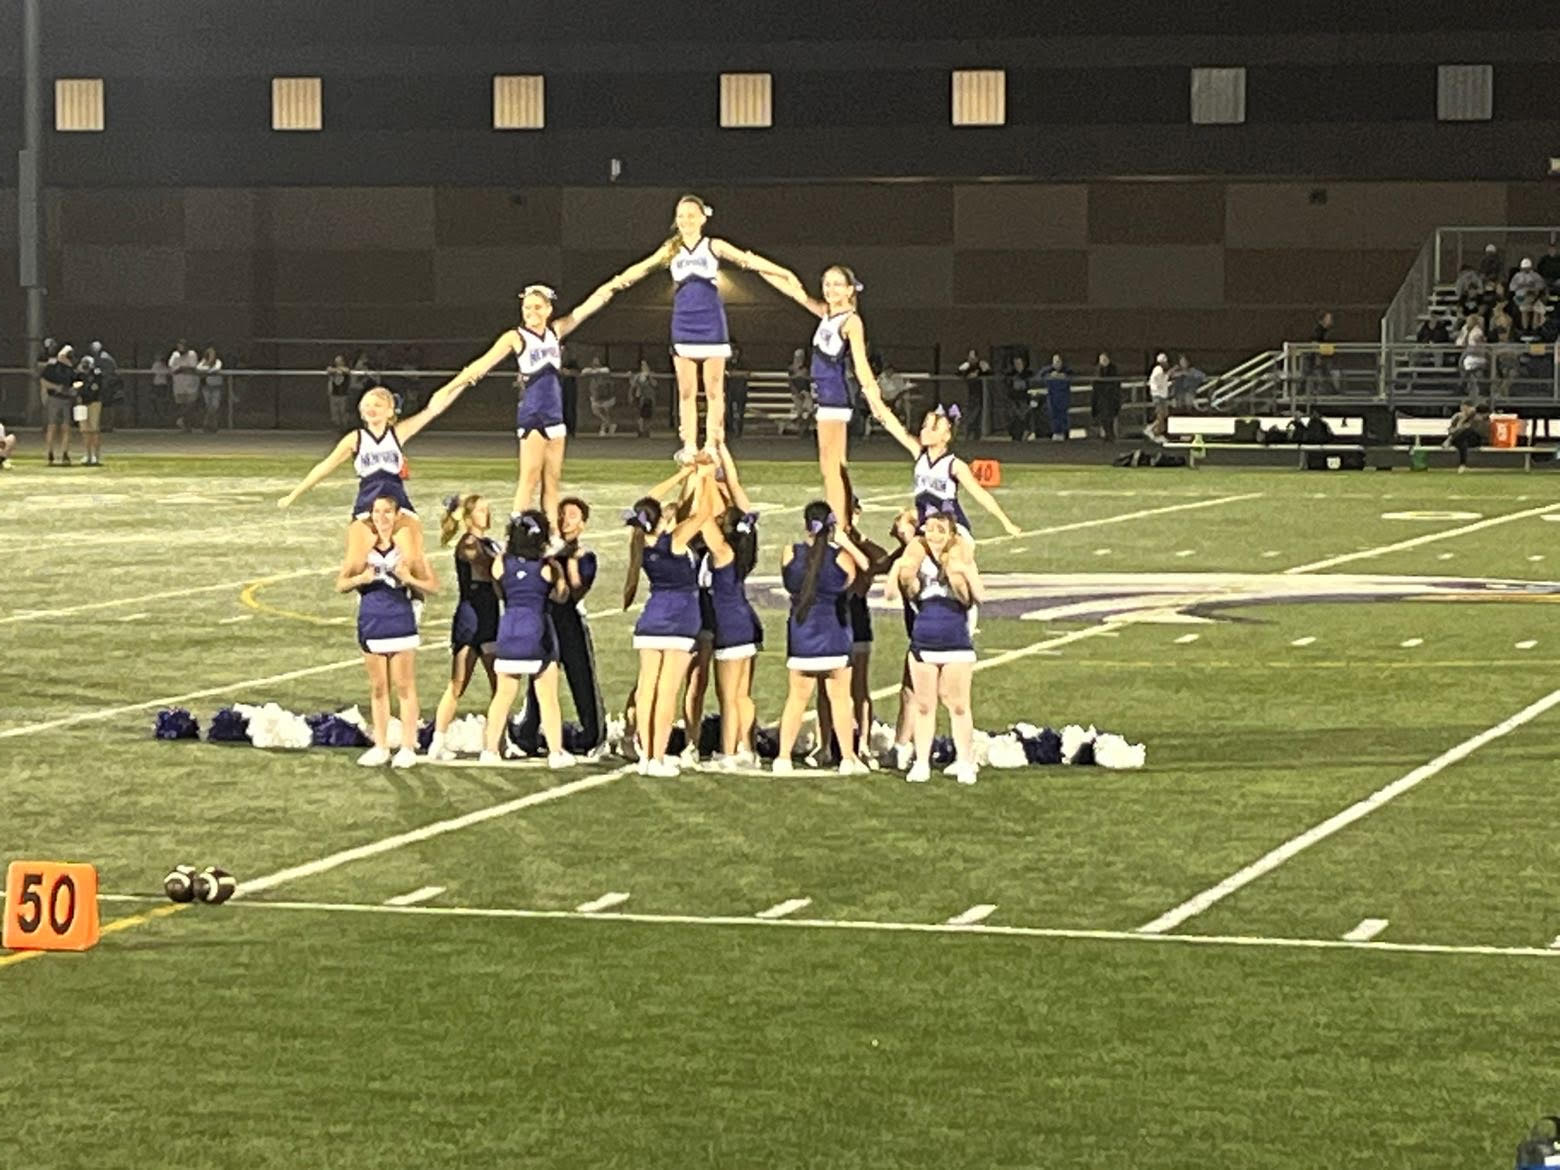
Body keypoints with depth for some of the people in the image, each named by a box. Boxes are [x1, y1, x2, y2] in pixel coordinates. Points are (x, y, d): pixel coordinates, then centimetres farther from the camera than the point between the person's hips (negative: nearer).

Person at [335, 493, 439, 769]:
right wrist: (360, 579, -11)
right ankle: (381, 746, 17)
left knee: (404, 686, 0)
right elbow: (340, 584, 8)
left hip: (401, 623, -3)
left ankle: (408, 748, 5)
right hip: (371, 623, 3)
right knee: (378, 689, 10)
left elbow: (432, 585, 0)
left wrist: (409, 579, -17)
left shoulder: (407, 545, -2)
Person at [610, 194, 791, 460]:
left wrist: (784, 274, -17)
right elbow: (642, 268, 6)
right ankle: (689, 447, 4)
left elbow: (747, 259, -8)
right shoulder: (671, 250, 10)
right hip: (683, 326, 3)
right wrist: (615, 284, -7)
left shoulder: (713, 247, 1)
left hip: (711, 325, -3)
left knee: (714, 391, -1)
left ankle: (712, 448, -1)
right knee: (686, 391, 2)